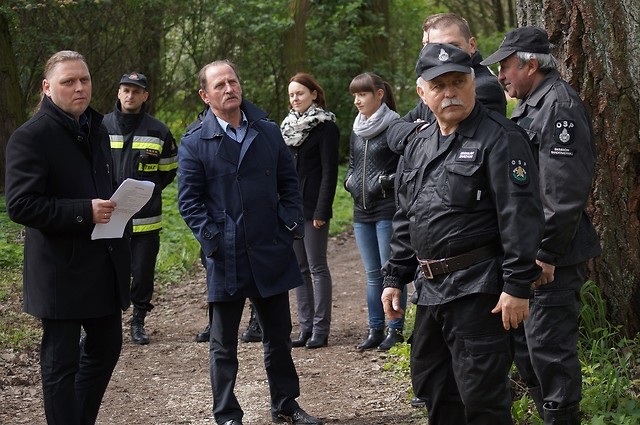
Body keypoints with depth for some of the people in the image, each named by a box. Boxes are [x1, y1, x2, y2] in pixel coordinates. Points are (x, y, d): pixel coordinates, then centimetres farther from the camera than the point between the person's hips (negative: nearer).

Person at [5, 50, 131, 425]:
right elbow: (21, 205, -20)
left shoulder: (97, 129, 13)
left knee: (108, 344, 17)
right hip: (62, 270, -8)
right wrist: (85, 212, -24)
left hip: (105, 264, 8)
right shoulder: (30, 137, -12)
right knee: (62, 361, 0)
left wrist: (115, 207, 10)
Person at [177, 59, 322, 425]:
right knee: (224, 346, 6)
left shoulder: (269, 132, 7)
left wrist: (293, 224, -1)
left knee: (279, 336, 15)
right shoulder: (194, 144, -4)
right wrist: (213, 239, -14)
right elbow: (189, 201, -5)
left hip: (272, 254, 3)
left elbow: (289, 182, 11)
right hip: (226, 259, -3)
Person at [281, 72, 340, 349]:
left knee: (317, 267, -3)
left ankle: (321, 329, 0)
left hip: (312, 208, -7)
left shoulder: (325, 126, -7)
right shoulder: (288, 125, 14)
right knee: (299, 268, 9)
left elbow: (329, 171, -11)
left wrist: (322, 211, -17)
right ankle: (306, 327, 14)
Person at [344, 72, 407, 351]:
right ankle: (375, 330, 17)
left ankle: (395, 329, 7)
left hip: (388, 209, -7)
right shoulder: (357, 131, 13)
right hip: (362, 212, 7)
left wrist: (386, 181, -20)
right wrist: (351, 180, 7)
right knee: (372, 274, 11)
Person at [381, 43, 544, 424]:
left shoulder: (500, 138, -10)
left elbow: (521, 216, -17)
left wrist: (517, 286, -21)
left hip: (478, 290, -8)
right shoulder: (419, 143, 15)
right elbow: (406, 218, 22)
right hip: (432, 289, 9)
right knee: (432, 387, 18)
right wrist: (395, 278, 18)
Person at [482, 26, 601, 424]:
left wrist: (546, 251, -22)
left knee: (549, 346, -6)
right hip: (526, 251, 11)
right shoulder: (529, 105, 17)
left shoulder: (560, 105, -16)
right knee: (523, 343, 17)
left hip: (553, 257, -11)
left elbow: (565, 190, -23)